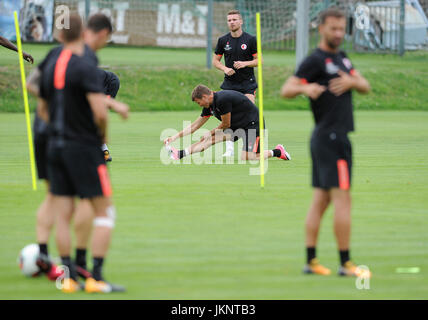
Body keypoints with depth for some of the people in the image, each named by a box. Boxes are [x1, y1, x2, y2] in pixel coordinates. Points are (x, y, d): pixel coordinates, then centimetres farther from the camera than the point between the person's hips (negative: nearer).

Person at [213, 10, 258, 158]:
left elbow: (259, 60, 1)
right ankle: (229, 149, 3)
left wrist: (245, 63, -17)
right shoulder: (223, 40, 4)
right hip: (229, 83, 2)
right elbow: (215, 60, 11)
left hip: (248, 83, -2)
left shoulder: (250, 40, -3)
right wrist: (225, 68, -8)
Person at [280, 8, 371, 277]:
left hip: (337, 138, 9)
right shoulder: (315, 60, -8)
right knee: (342, 198, -11)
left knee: (321, 200, 8)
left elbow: (366, 87, 10)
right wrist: (305, 87, -34)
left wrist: (351, 81, -11)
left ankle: (311, 261, 10)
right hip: (330, 137, -9)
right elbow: (286, 90, -13)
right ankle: (346, 263, -10)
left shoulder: (342, 58, 17)